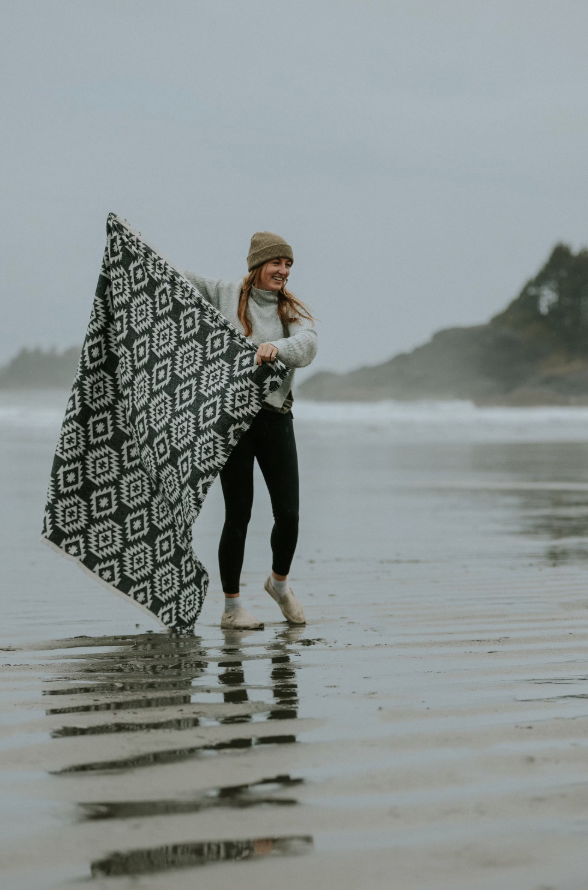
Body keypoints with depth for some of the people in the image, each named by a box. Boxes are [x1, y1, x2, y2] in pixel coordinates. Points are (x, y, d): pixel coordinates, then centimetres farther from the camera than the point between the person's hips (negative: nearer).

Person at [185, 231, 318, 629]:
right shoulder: (225, 295, 5)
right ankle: (232, 607, 11)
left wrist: (278, 347, -31)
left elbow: (307, 345, -12)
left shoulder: (294, 311, 9)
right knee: (238, 514, -1)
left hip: (275, 416, 3)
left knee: (288, 513, 0)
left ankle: (280, 582, 30)